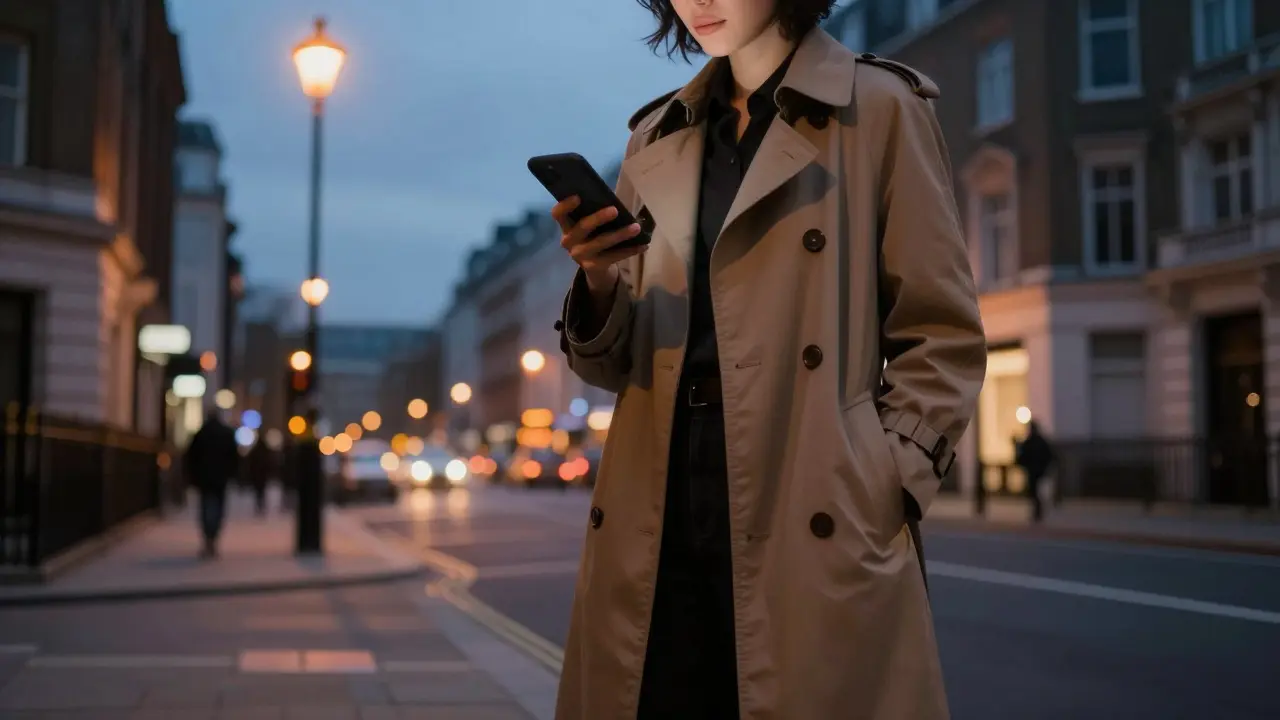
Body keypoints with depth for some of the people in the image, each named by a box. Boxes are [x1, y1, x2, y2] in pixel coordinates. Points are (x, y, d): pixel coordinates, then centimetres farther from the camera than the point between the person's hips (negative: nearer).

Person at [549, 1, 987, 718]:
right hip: (658, 528, 4)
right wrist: (597, 283, -6)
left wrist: (880, 492, -11)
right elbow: (615, 363, 15)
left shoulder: (880, 107, 2)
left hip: (814, 536, -3)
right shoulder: (657, 136, 15)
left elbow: (943, 337, 0)